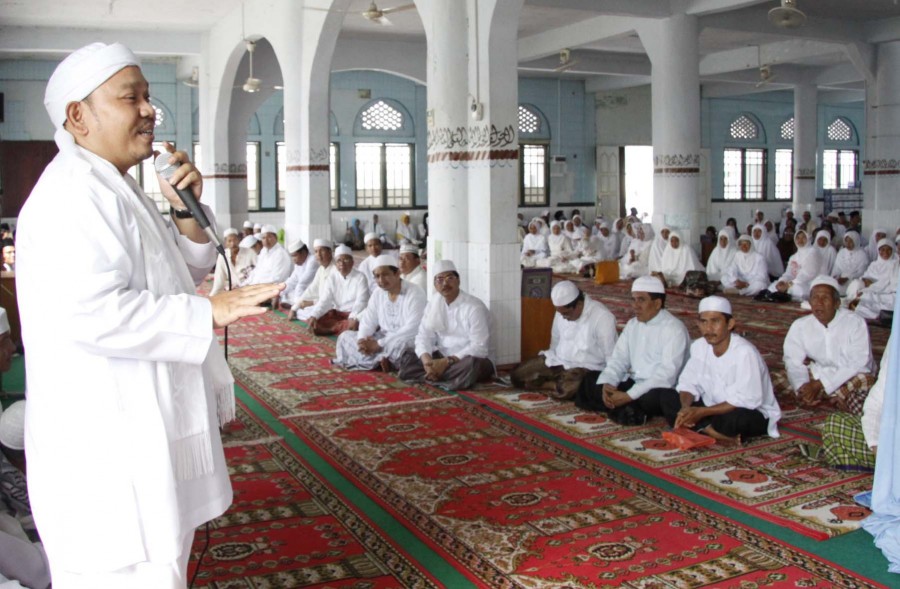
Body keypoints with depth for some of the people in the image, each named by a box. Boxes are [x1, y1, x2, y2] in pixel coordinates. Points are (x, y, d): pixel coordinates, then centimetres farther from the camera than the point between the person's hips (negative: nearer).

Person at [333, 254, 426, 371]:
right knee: (345, 336, -4)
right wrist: (362, 340, -19)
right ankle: (382, 360, -19)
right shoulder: (378, 294, 6)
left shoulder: (415, 294, -16)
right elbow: (368, 322, 5)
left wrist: (379, 344, -27)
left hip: (407, 341, -8)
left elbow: (412, 329, -25)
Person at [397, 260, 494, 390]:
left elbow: (479, 347, -22)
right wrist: (427, 360, -21)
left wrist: (447, 362, -27)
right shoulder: (434, 302, 4)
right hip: (441, 357, 5)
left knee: (471, 365, -39)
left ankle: (431, 376, -21)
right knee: (406, 358, -13)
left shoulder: (474, 307, -16)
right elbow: (424, 336, 1)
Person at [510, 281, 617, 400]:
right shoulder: (562, 311, -1)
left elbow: (611, 357, -17)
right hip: (557, 360, 6)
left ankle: (546, 384, -7)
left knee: (566, 390, -37)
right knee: (517, 375, -4)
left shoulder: (602, 317, -20)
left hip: (585, 367, -6)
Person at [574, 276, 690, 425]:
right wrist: (607, 383, -14)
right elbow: (618, 360, 8)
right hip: (632, 383, 8)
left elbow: (667, 375, -23)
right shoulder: (632, 324, 11)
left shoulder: (673, 329, -14)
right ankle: (630, 411, -13)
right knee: (587, 384, -8)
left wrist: (629, 396, -28)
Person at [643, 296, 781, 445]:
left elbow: (746, 400, -26)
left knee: (736, 419, -43)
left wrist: (702, 412, -25)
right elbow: (689, 383, 0)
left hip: (752, 412, -7)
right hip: (713, 409, 7)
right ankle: (719, 435, -20)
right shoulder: (699, 346, -4)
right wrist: (685, 407, -22)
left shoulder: (745, 352, -24)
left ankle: (701, 429, -10)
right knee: (659, 395, -11)